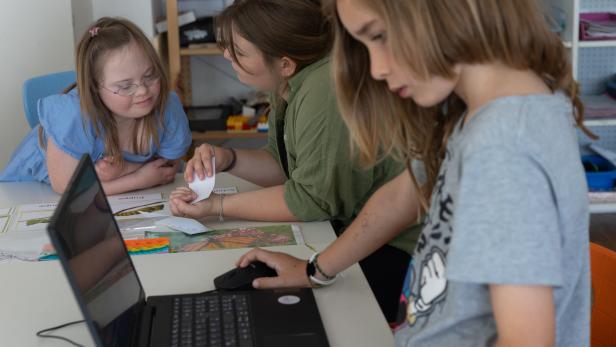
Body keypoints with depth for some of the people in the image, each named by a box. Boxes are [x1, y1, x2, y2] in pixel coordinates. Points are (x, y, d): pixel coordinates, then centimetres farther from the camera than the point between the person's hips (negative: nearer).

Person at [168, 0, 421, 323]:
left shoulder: (325, 93, -26)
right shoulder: (289, 84, 3)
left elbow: (312, 199, -21)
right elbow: (283, 166, 13)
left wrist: (217, 206, -16)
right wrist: (228, 159, -5)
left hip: (393, 247, -9)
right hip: (349, 227, 9)